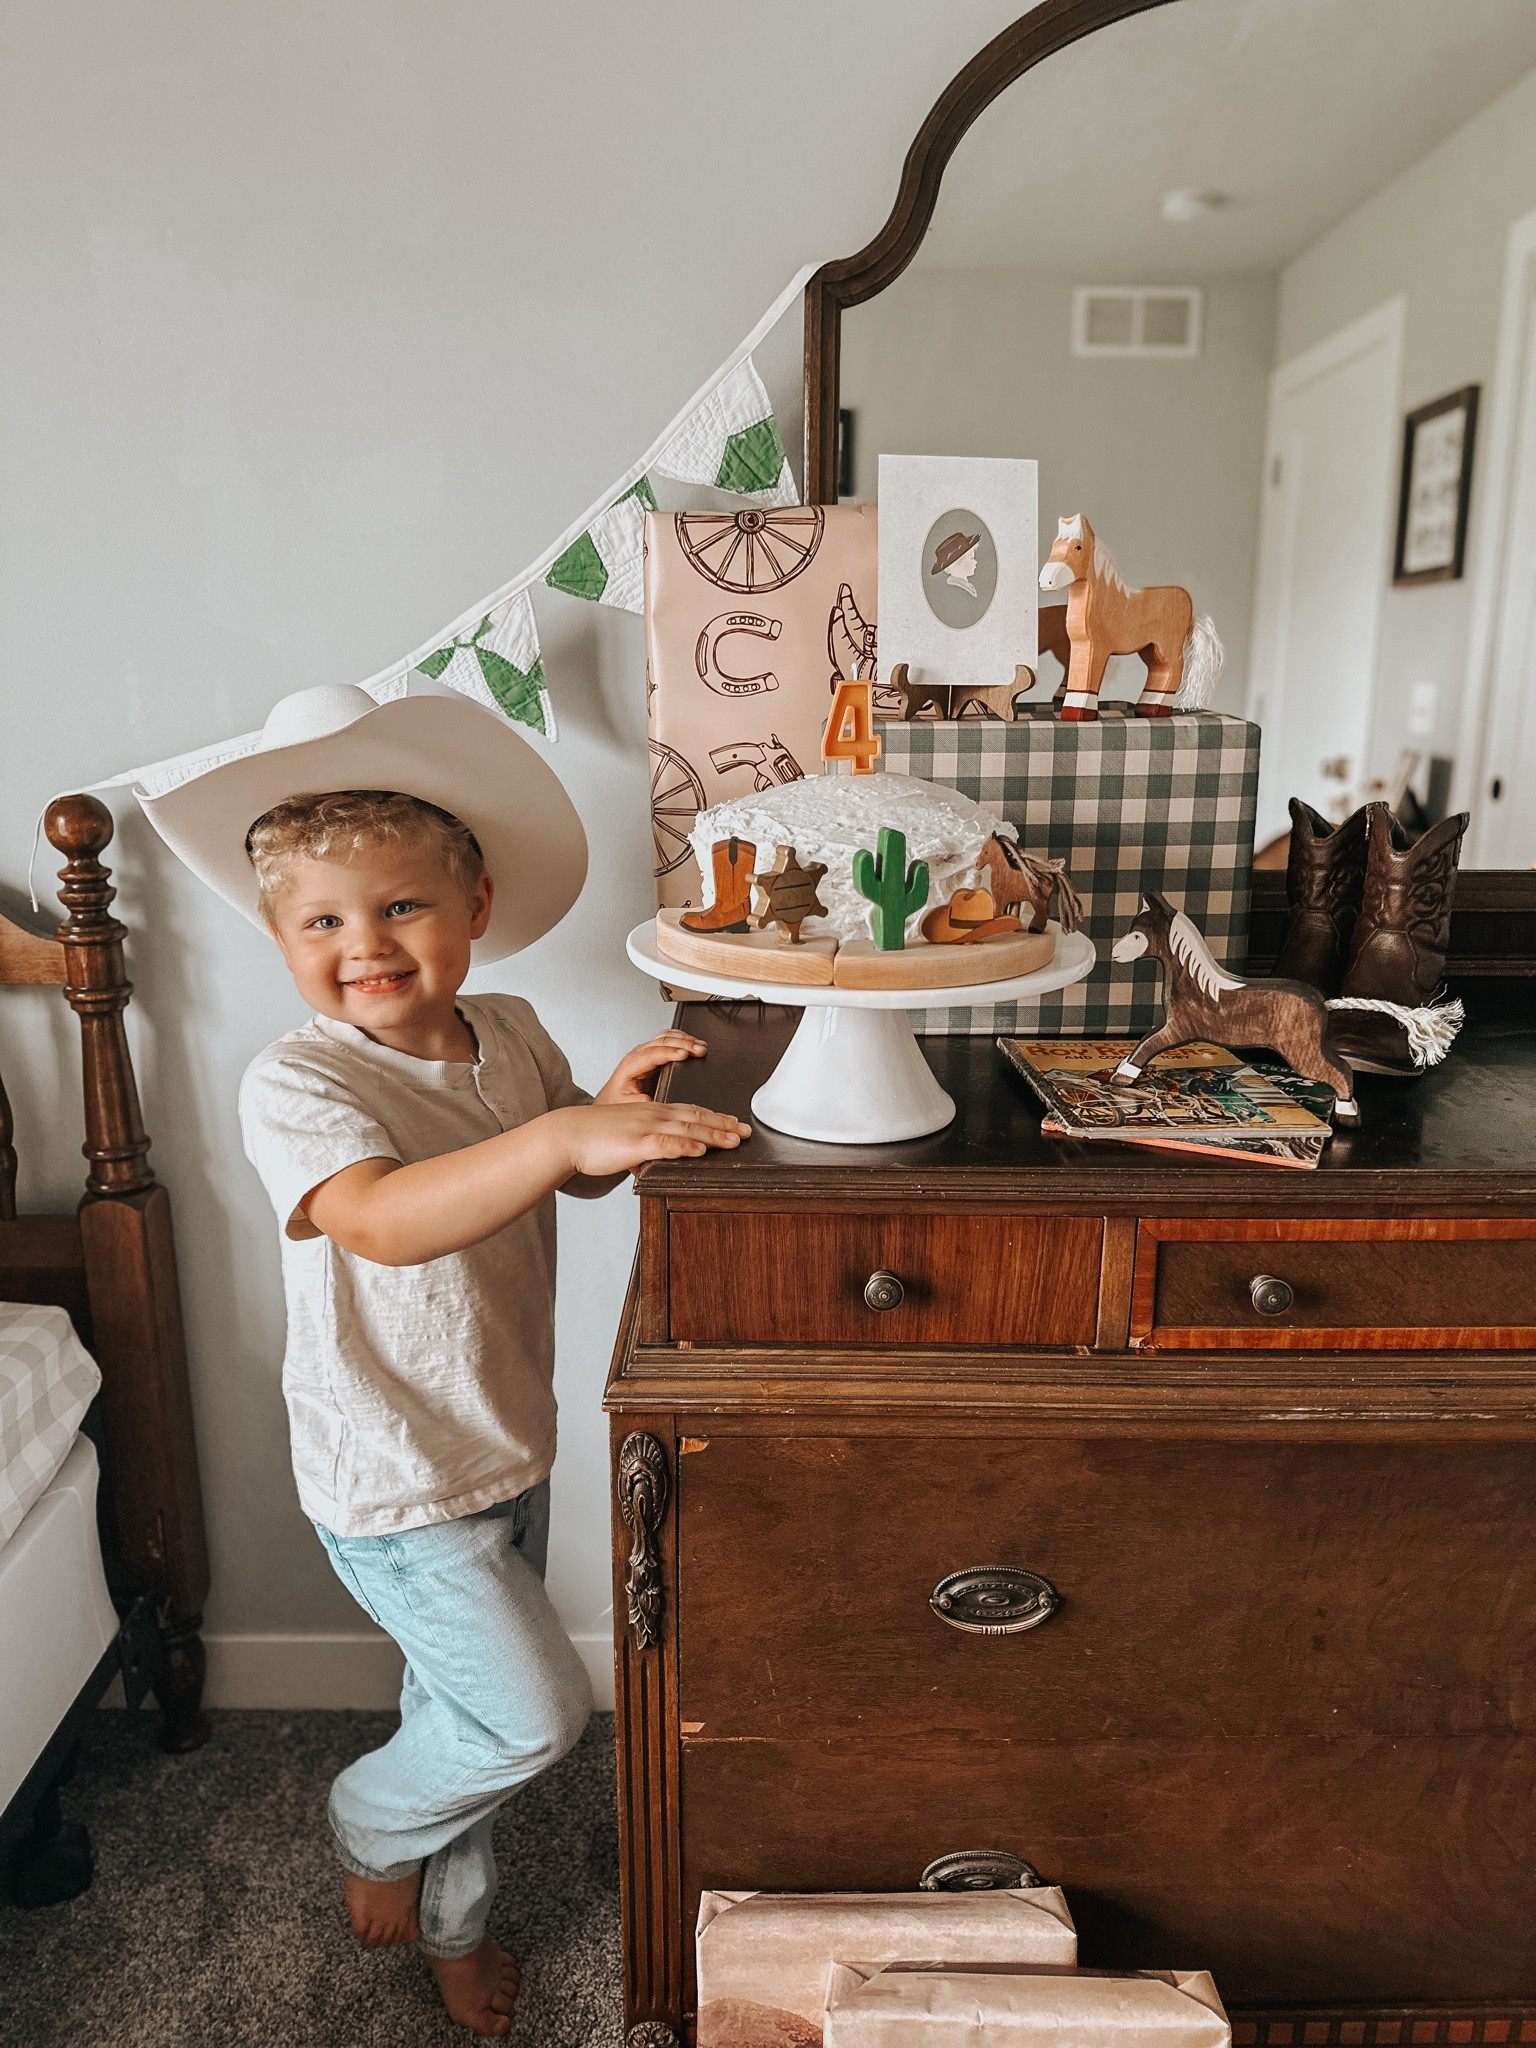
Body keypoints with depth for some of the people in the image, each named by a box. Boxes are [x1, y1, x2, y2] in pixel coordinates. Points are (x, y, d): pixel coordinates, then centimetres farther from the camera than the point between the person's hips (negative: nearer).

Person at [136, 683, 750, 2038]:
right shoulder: (294, 1084, -23)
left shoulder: (511, 1034, -4)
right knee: (537, 1711, 1)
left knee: (464, 1703, 23)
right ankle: (373, 1829, 34)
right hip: (391, 1479, -6)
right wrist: (564, 1134, -54)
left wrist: (615, 1105, -17)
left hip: (507, 1444, 6)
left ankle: (450, 1926, 51)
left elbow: (576, 1173, 6)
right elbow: (381, 1218, -41)